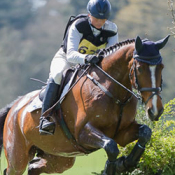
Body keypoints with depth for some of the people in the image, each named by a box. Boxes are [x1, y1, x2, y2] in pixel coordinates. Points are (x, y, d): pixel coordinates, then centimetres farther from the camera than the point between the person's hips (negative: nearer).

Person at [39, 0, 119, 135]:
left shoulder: (111, 30, -14)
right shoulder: (78, 26, -26)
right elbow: (71, 54, -35)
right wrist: (86, 58, -56)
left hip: (89, 65, 5)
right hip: (65, 59, -5)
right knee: (57, 75, -37)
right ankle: (45, 118, -40)